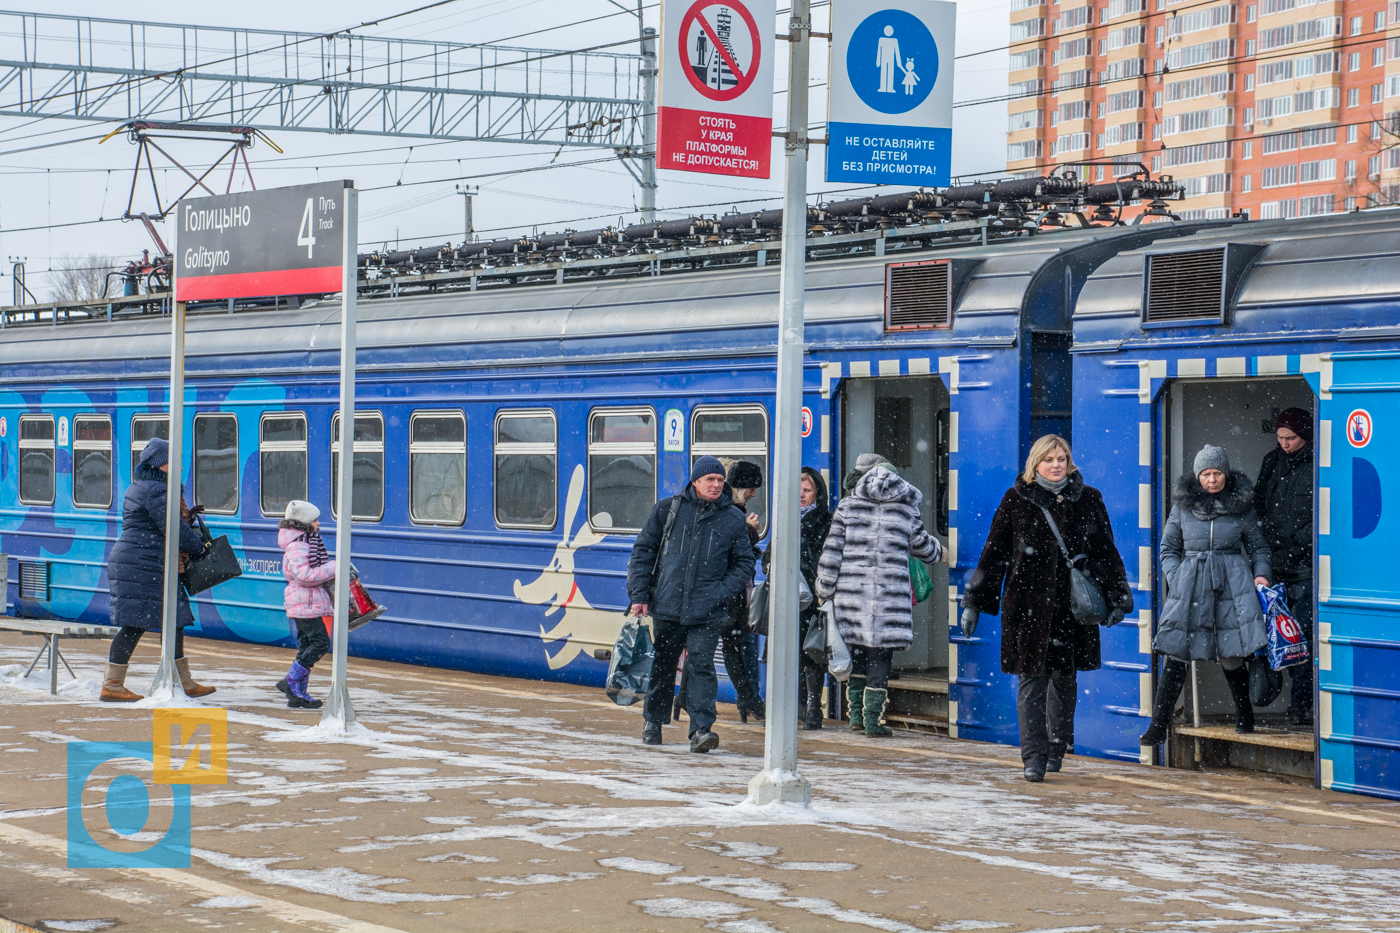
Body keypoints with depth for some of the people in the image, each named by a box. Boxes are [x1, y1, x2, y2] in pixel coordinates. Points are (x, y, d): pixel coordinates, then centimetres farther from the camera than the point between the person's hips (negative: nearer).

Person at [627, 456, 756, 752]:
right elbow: (643, 552, 9)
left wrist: (721, 593, -4)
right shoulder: (667, 510, 5)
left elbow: (744, 564, 12)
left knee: (701, 665, -9)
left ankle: (701, 728, -11)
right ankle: (653, 721, 26)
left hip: (708, 612, -1)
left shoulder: (733, 519, 6)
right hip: (666, 606, 1)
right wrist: (638, 595, 1)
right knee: (662, 664, 11)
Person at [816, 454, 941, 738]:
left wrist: (824, 589, 9)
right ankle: (872, 718, 0)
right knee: (880, 656, 3)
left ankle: (856, 714, 15)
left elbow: (832, 551, 2)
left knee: (857, 651, 14)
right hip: (890, 595, -1)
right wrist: (938, 550, 41)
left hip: (851, 593, 1)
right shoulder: (906, 510, 6)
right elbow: (923, 546, 18)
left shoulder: (848, 506, 4)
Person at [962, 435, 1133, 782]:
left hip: (1072, 606, 2)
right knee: (1031, 678, -6)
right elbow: (993, 553, 5)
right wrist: (974, 602, 4)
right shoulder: (1016, 500, 3)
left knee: (1065, 676, 10)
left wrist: (1117, 597, 5)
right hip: (1027, 604, -2)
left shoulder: (1088, 500, 7)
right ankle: (1033, 758, -8)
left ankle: (1057, 749, 27)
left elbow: (1106, 552, 11)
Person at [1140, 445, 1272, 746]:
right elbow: (1168, 548, 15)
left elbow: (1258, 546, 17)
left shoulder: (1241, 504, 8)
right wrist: (1175, 579, 1)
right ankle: (1159, 725, -4)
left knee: (1231, 654, -1)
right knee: (1177, 654, -6)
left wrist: (1261, 573, 1)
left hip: (1232, 583, 0)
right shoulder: (1183, 504, 9)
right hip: (1191, 583, 1)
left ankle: (1245, 717, 20)